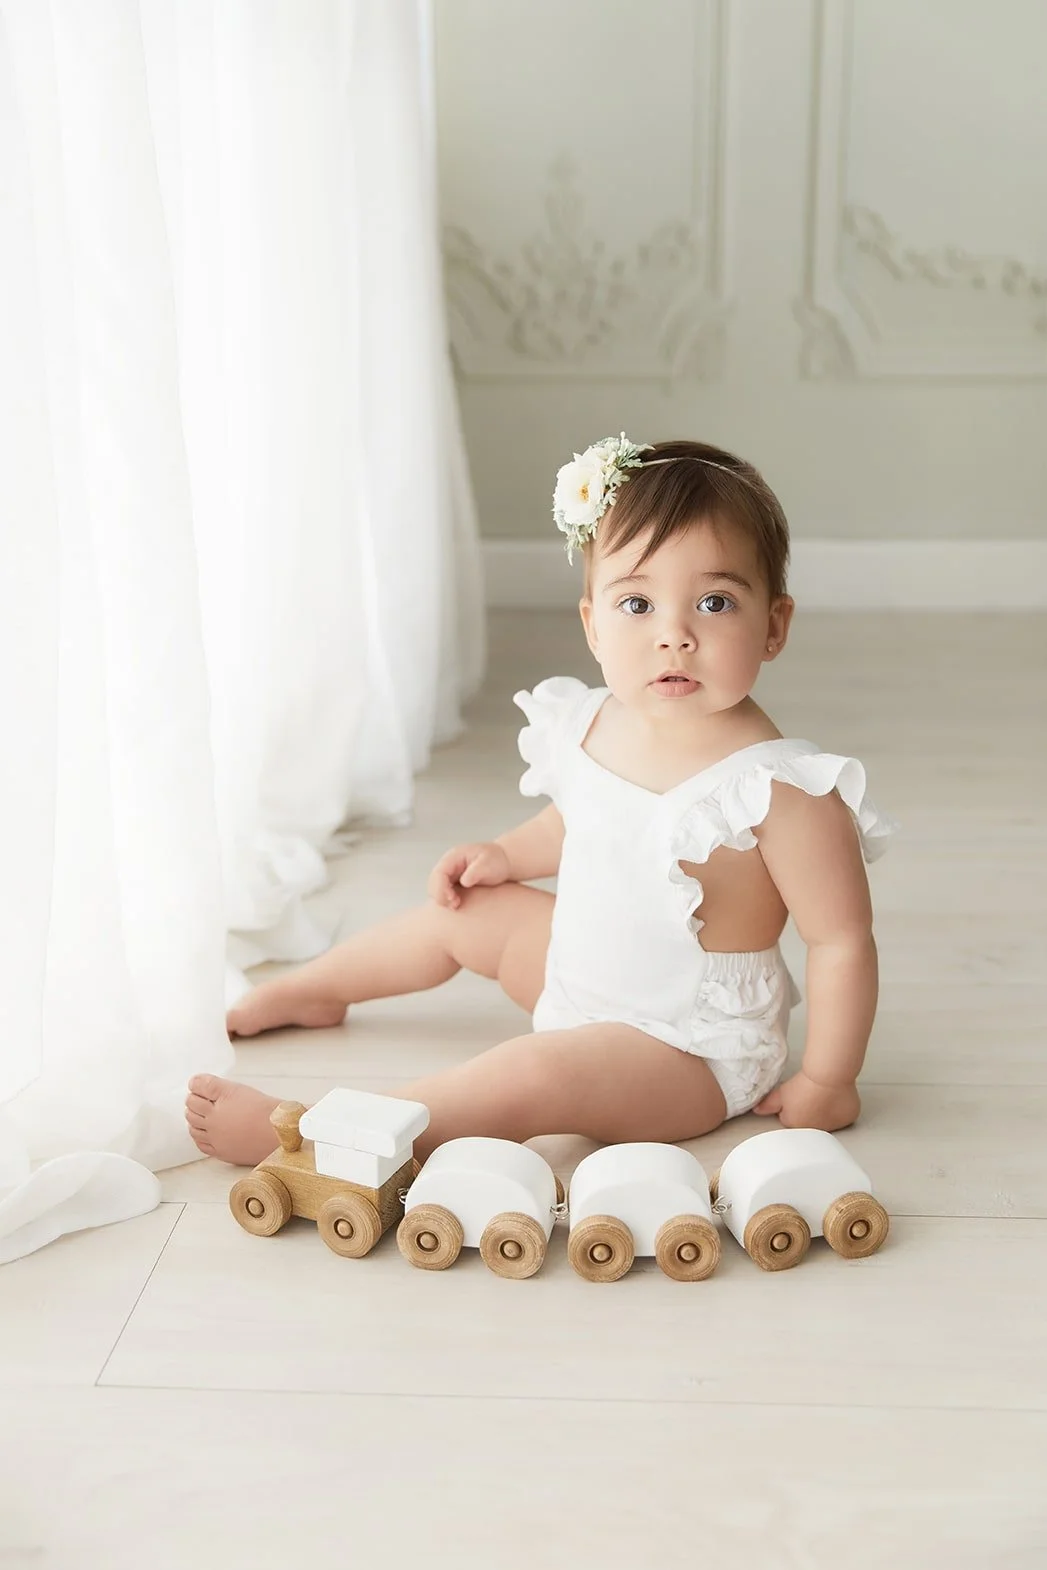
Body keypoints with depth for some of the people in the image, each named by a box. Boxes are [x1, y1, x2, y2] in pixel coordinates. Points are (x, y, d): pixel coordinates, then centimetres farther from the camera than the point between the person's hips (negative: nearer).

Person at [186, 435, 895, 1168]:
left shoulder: (779, 789, -31)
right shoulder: (594, 724, -7)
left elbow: (843, 941, -25)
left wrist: (825, 1084, -20)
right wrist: (508, 854, 6)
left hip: (690, 1045, -8)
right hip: (583, 968, 8)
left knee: (535, 1074, -30)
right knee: (462, 906, 19)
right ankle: (304, 992, 46)